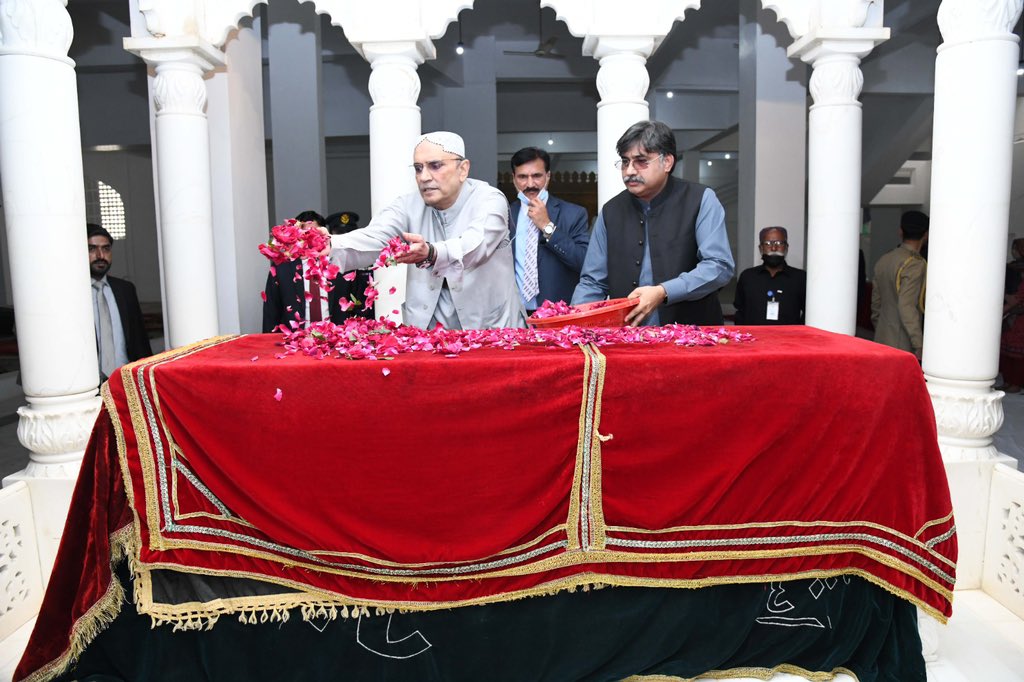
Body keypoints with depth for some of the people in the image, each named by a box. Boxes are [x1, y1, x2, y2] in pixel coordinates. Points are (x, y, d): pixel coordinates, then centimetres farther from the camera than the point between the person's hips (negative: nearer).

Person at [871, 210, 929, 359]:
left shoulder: (883, 260, 11)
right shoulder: (915, 264, -12)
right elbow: (907, 307, -19)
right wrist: (919, 346, -17)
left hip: (881, 340, 8)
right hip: (903, 345, -7)